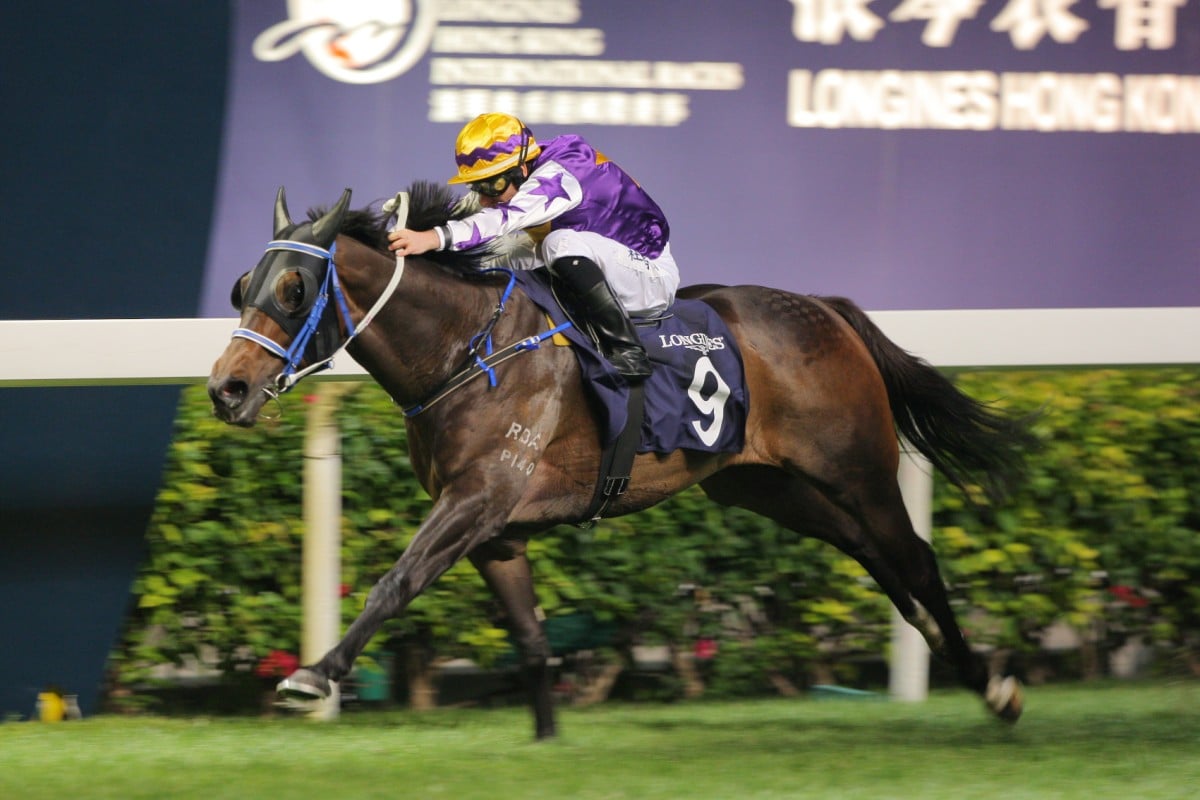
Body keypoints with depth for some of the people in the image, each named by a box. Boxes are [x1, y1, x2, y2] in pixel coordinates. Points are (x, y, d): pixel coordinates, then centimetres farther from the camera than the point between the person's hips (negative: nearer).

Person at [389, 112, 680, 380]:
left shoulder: (560, 175, -25)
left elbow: (508, 216, -41)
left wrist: (435, 237, -51)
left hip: (653, 278, -10)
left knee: (564, 244, -35)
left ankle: (627, 350, -31)